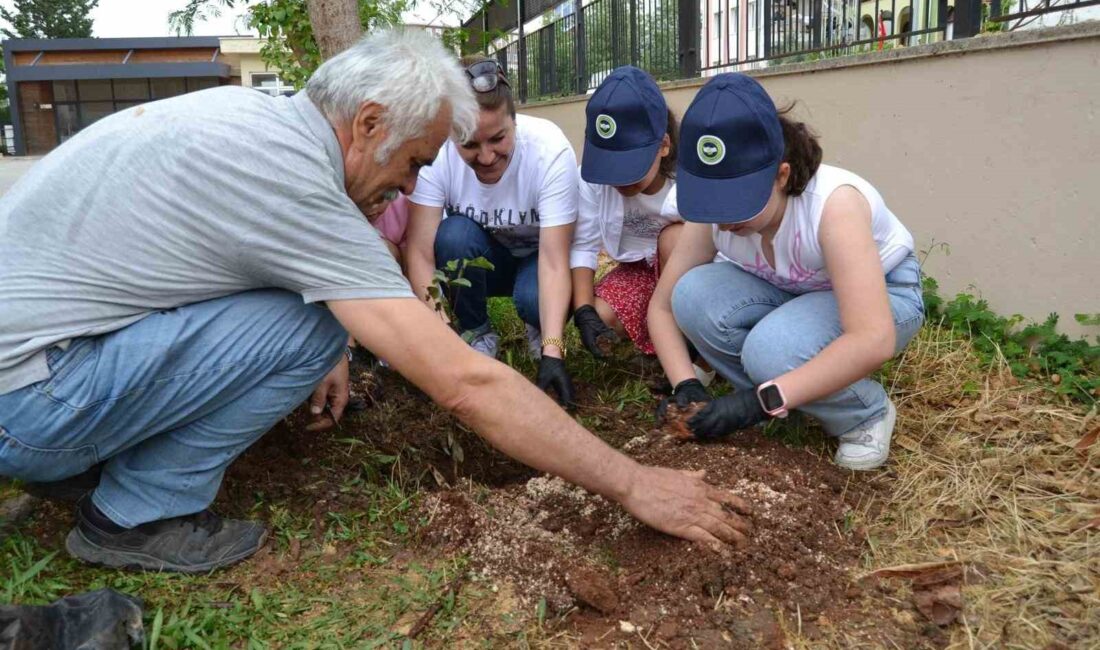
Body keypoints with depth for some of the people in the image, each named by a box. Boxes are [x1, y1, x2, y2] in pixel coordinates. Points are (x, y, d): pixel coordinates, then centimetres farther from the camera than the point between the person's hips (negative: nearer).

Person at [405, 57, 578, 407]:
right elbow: (420, 252, -30)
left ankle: (541, 329, 2)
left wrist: (552, 353, -44)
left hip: (536, 256, -1)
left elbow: (554, 261, -34)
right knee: (454, 232, -32)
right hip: (474, 259, 2)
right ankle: (477, 334, -8)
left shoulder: (551, 150, -31)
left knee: (534, 298, -35)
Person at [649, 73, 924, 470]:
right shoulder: (713, 215, -21)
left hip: (884, 293, -5)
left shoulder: (833, 202, -36)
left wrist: (764, 399, -46)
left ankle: (866, 415, -5)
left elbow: (874, 340, -43)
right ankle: (789, 403, -3)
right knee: (694, 296, -26)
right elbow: (663, 305, -12)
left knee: (772, 349, -37)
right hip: (789, 293, 5)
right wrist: (686, 386, -28)